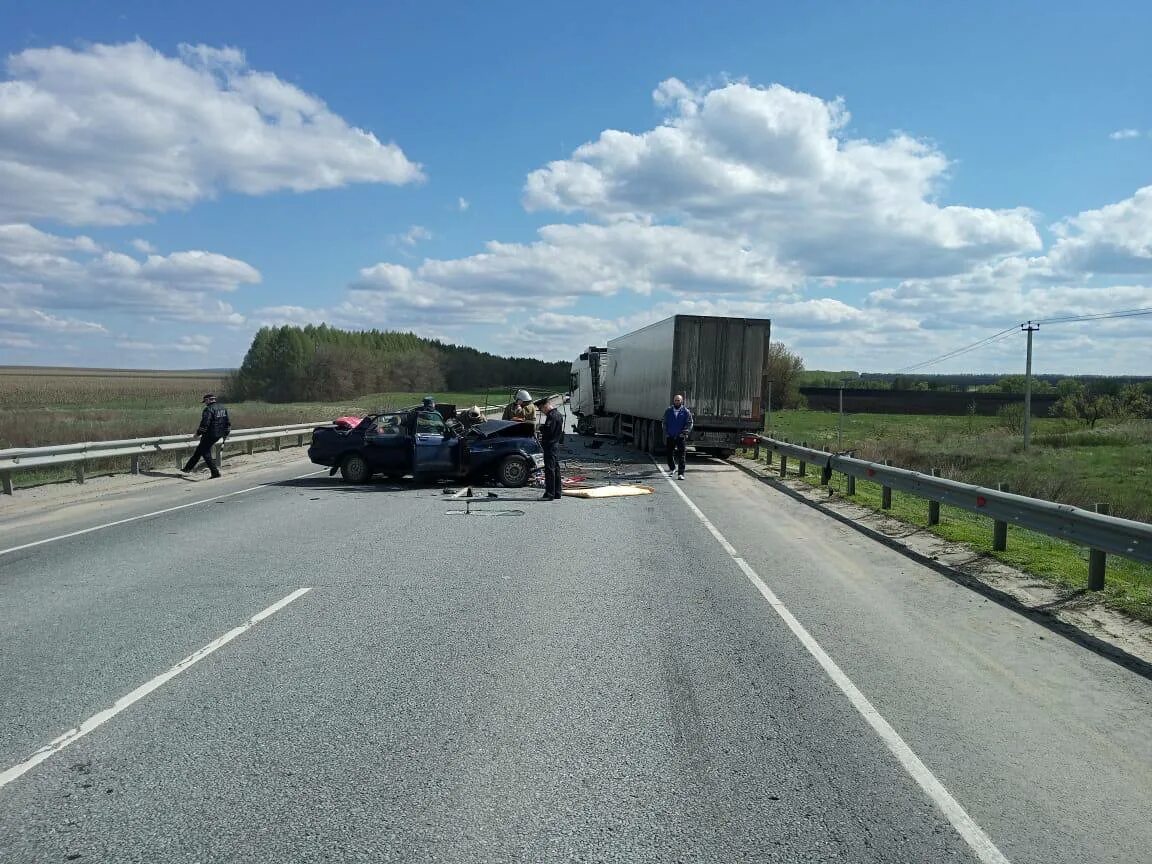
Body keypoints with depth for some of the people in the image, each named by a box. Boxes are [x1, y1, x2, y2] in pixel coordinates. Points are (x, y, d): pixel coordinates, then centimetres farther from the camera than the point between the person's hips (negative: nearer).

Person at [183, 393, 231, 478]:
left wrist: (198, 433, -11)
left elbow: (205, 424, -23)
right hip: (219, 435, 9)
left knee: (206, 453, 2)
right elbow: (228, 423, 14)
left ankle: (215, 472, -3)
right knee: (199, 450, 20)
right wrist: (226, 434, 21)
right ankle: (188, 468, 29)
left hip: (209, 435, -9)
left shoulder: (209, 409, -17)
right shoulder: (223, 408, 10)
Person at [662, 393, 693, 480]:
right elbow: (665, 423, 12)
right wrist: (665, 433, 3)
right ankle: (672, 468, 36)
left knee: (681, 455, -6)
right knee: (669, 453, 10)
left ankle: (681, 473, -5)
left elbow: (690, 423, -1)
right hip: (670, 436, 3)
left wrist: (685, 431, -15)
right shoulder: (669, 411, 8)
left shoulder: (686, 411, 1)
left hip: (681, 437, -3)